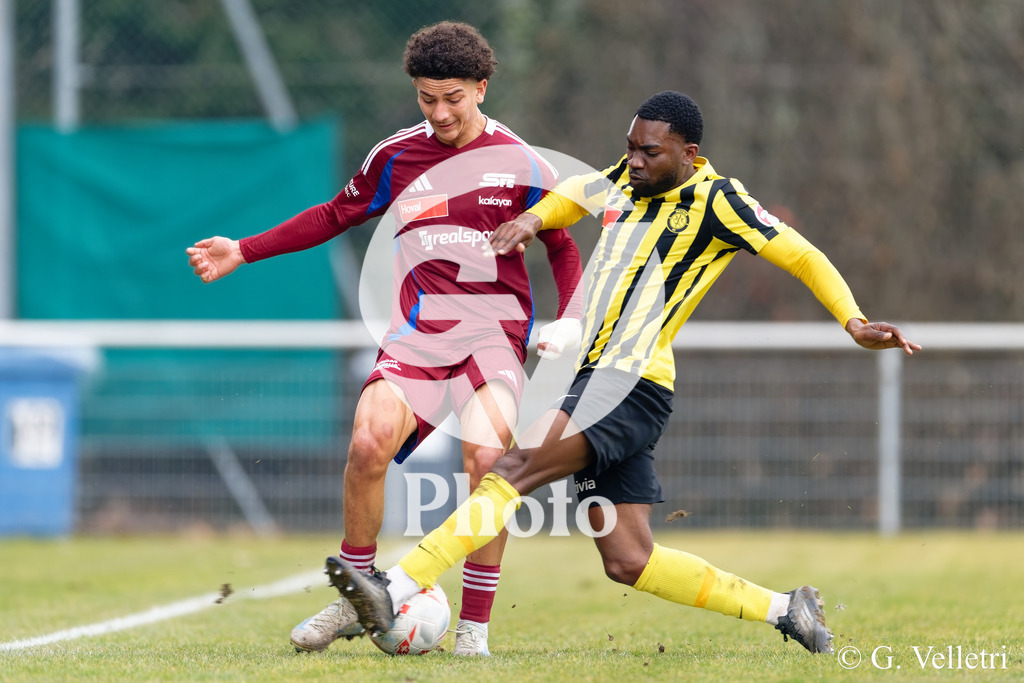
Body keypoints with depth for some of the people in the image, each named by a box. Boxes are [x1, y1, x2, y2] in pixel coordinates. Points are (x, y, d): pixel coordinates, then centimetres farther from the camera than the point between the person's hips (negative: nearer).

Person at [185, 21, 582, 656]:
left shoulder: (520, 164, 3)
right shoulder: (395, 157, 9)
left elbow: (563, 247, 13)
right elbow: (334, 216, 23)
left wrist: (570, 320, -4)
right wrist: (244, 251, 19)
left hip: (494, 334, -2)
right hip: (416, 334, 2)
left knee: (486, 456, -27)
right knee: (368, 443, -23)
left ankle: (475, 624, -15)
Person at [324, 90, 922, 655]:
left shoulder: (715, 200, -5)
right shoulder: (622, 182, 15)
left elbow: (803, 257, -1)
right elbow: (574, 194, 34)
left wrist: (854, 322, -12)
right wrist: (532, 220, 12)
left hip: (632, 382, -8)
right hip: (597, 379, 8)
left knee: (519, 466, -24)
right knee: (628, 562, 6)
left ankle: (397, 593, -33)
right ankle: (786, 611, 16)